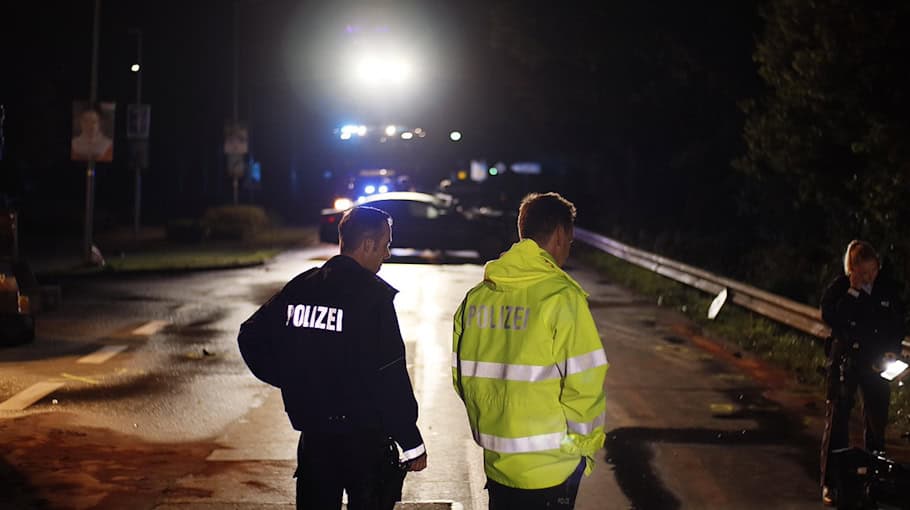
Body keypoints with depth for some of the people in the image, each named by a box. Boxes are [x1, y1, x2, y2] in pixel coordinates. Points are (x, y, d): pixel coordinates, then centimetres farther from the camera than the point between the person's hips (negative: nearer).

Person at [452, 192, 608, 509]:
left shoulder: (477, 296, 2)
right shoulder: (562, 297, -14)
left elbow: (462, 376, 7)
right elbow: (583, 384, -16)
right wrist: (588, 448, -1)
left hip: (496, 462, 5)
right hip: (550, 469, -5)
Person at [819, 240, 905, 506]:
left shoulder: (888, 289, 0)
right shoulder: (839, 288, -8)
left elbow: (898, 325, 8)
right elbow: (829, 317, -21)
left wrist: (892, 351, -7)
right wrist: (852, 291, -23)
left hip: (877, 363, 3)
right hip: (845, 361, -3)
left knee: (877, 421, 9)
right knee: (837, 419, -2)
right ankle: (831, 483, 3)